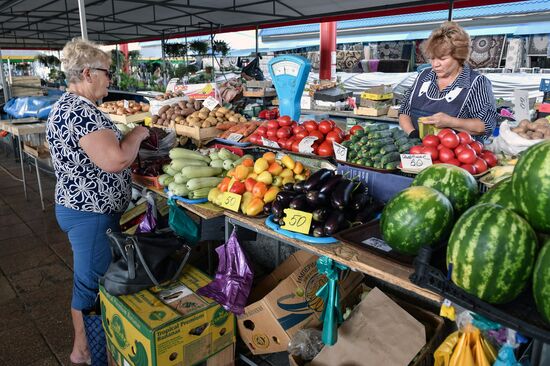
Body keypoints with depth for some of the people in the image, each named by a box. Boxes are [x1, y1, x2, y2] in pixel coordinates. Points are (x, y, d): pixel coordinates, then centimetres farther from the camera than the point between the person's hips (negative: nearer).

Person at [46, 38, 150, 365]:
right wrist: (137, 134, -16)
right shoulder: (80, 111, -24)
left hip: (83, 207, 11)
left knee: (96, 277, 23)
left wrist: (129, 141, 11)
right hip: (91, 215, -11)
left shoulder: (68, 105, 10)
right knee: (92, 283, 7)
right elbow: (115, 160, -34)